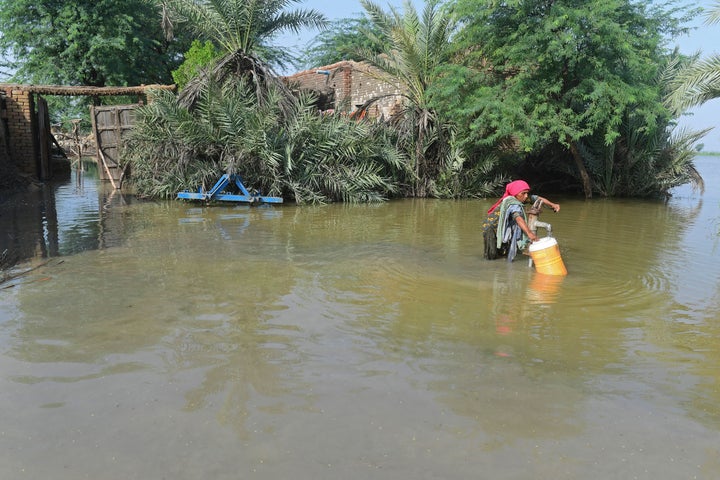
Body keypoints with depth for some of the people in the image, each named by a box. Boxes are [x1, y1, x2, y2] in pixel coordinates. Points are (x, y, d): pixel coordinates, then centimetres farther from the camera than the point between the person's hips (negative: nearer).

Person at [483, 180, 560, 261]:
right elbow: (518, 217, -50)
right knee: (492, 256, -6)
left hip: (504, 227, 8)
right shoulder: (513, 203, -34)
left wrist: (552, 205, -22)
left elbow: (537, 198, -8)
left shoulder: (521, 197, -11)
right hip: (492, 227, -8)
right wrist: (529, 232, -63)